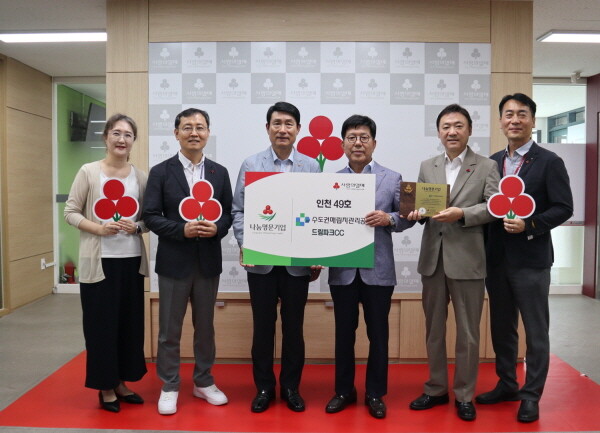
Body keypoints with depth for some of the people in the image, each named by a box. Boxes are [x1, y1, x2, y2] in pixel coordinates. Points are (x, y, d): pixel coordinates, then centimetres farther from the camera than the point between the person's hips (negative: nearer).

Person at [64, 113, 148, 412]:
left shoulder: (140, 176, 4)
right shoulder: (88, 172, -4)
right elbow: (70, 212, -2)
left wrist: (137, 226, -12)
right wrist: (98, 228, -17)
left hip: (132, 260, 3)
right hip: (98, 261, -3)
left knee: (130, 323, 11)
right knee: (101, 324, 5)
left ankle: (122, 382, 28)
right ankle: (105, 387, 22)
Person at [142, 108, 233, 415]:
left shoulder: (220, 173, 6)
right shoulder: (161, 172, -2)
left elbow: (229, 213, 6)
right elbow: (150, 216, -6)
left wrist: (216, 228, -15)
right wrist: (182, 230, -20)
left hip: (208, 262, 3)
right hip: (174, 262, -2)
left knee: (205, 326, 14)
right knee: (169, 330, 8)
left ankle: (203, 382, 30)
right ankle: (169, 387, 24)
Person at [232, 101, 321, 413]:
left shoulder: (312, 167, 4)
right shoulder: (250, 165, 3)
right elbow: (238, 210, 2)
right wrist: (244, 245, -12)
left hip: (298, 261, 1)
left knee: (293, 326, 11)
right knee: (263, 325, 10)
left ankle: (291, 386, 28)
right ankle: (263, 387, 27)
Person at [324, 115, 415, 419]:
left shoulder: (392, 179, 1)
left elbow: (408, 217, -1)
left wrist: (388, 218, -20)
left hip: (378, 270, -1)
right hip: (342, 270, 1)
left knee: (378, 334, 10)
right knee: (344, 333, 13)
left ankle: (375, 394, 28)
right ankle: (344, 390, 31)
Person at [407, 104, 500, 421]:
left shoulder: (486, 166, 1)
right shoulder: (427, 167, 11)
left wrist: (462, 214, -21)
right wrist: (416, 212, -14)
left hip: (467, 260, -3)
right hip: (432, 259, 4)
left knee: (467, 333, 7)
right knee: (433, 329, 14)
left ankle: (464, 396, 24)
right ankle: (436, 389, 30)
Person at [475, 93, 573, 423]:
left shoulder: (549, 162, -5)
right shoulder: (491, 162, 9)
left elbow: (563, 208, -9)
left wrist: (529, 225, -21)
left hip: (531, 260, -5)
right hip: (496, 259, 5)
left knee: (535, 331, 7)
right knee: (501, 328, 15)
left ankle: (531, 395, 21)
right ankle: (506, 385, 32)